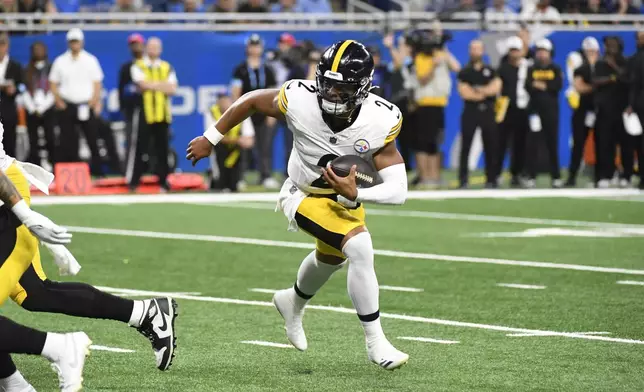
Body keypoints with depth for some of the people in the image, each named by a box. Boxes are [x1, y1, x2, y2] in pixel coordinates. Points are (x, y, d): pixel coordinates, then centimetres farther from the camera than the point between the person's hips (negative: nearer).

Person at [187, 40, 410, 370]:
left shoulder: (380, 122, -30)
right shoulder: (299, 100, -33)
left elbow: (398, 191, -30)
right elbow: (253, 101, -12)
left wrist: (355, 195, -47)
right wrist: (210, 139, -2)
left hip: (347, 194, 4)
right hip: (306, 197, -4)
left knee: (330, 259, 31)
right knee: (360, 249, -25)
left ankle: (293, 303, 65)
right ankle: (375, 342, -11)